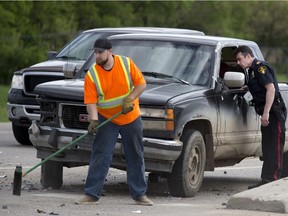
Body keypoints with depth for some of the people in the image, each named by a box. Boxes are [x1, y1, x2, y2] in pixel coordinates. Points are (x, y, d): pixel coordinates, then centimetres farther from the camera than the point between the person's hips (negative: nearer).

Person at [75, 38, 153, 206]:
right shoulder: (92, 74, -13)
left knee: (136, 157, 8)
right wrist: (94, 120, -28)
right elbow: (91, 101, -15)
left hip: (131, 118, 1)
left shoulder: (126, 64, -11)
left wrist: (130, 99, -20)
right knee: (100, 156, -8)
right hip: (107, 120, -1)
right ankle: (92, 195, -5)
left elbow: (141, 83, -7)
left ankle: (140, 194, 17)